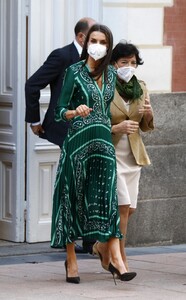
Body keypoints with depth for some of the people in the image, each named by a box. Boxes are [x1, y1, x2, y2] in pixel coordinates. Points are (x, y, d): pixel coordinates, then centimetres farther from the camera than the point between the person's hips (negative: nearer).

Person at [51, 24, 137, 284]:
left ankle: (116, 259, -13)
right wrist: (75, 112, -25)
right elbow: (60, 111, -6)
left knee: (108, 198, -6)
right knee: (73, 197, 2)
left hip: (103, 142, 4)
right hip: (78, 141, -4)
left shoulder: (110, 74, 10)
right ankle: (71, 260, 11)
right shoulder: (74, 71, -4)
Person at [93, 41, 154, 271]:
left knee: (129, 208, 6)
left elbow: (146, 127, 15)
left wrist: (149, 114, -7)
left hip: (133, 155, 6)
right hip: (111, 153, -6)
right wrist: (117, 127, -23)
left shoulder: (141, 88, 8)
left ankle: (102, 246, 28)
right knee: (123, 206, -13)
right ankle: (120, 258, -3)